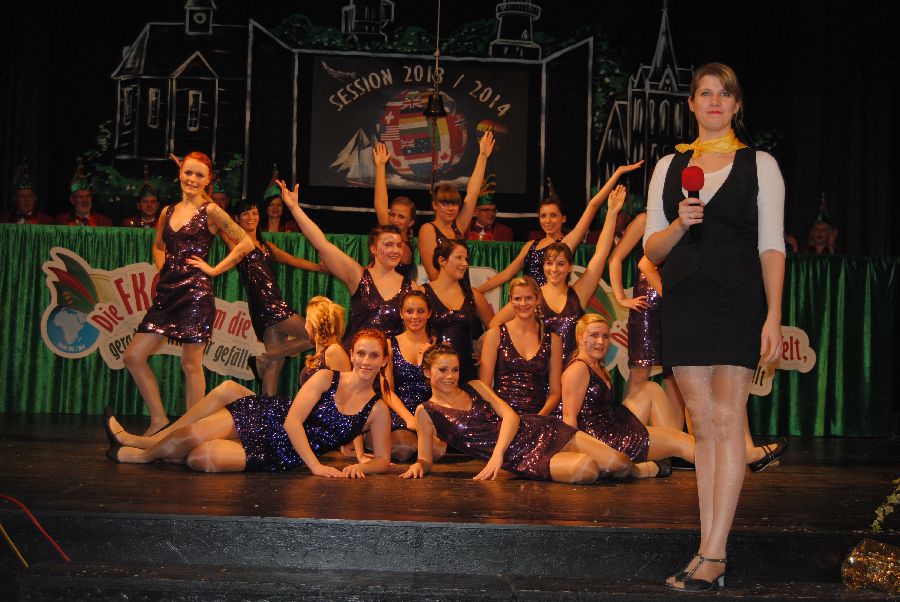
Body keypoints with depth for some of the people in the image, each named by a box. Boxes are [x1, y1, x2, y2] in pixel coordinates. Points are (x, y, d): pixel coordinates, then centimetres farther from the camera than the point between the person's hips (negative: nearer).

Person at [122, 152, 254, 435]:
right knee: (133, 356, 2)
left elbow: (246, 243, -7)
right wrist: (163, 270, 14)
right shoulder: (168, 212, 15)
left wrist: (214, 269, -6)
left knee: (191, 364, -3)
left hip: (195, 293, -7)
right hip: (167, 292, 7)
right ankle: (159, 419, 12)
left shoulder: (211, 212, -3)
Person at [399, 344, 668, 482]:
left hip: (539, 431, 4)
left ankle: (640, 469, 23)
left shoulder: (475, 387, 13)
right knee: (585, 469, -31)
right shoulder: (426, 412, 5)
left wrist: (497, 453, -16)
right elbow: (426, 459, 4)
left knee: (616, 462, -13)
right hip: (520, 459, -4)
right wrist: (418, 466, -22)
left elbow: (510, 415, 2)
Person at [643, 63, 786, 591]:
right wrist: (679, 225, -10)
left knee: (726, 420, -8)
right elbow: (652, 248, 11)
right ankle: (709, 553, 9)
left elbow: (772, 247, 1)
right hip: (685, 301, 3)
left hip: (738, 300, -3)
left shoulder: (760, 164, 7)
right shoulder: (669, 166, 14)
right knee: (704, 426, 5)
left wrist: (773, 317, -8)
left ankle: (714, 554, -5)